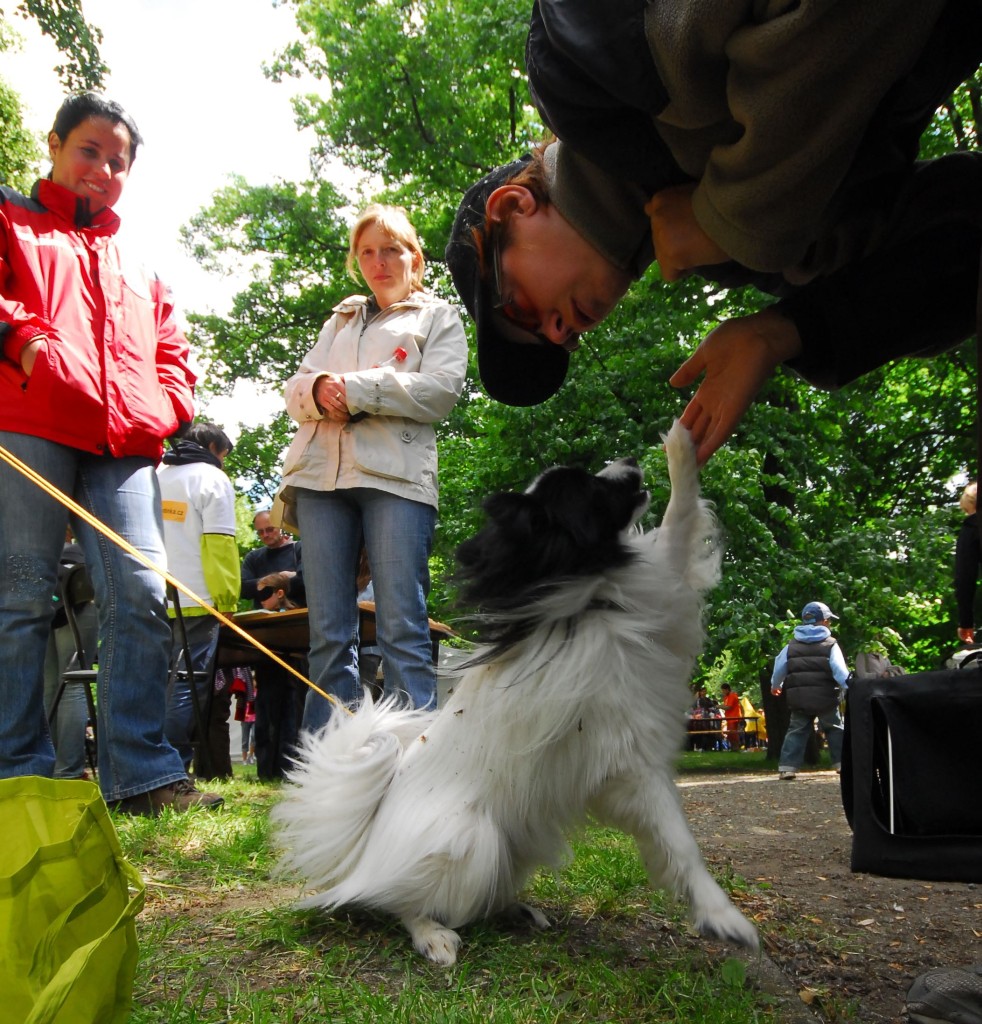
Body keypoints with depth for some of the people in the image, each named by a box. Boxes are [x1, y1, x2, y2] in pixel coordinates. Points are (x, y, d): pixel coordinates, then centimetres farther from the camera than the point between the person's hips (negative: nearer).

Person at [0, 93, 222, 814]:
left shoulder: (139, 269, 32)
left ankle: (142, 773, -5)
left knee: (141, 595, -8)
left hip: (123, 447, 4)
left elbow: (173, 353, 27)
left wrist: (164, 414, 9)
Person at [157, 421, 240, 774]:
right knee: (189, 680, -2)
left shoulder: (154, 475, 17)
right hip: (195, 601, -6)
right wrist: (227, 598, -11)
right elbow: (219, 543, -12)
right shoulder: (212, 478, -2)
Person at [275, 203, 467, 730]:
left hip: (396, 475, -4)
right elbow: (295, 387, 21)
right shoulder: (340, 320, 31)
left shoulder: (439, 317, 18)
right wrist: (319, 391, -4)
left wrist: (356, 388, -7)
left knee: (402, 627, -10)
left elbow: (440, 391, 0)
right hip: (321, 473, 4)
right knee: (328, 633, 1)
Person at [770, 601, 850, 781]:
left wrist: (775, 686, 31)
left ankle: (787, 767, 3)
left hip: (798, 699, 3)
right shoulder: (830, 645, -3)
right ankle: (843, 763, 11)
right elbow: (840, 672, -12)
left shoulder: (791, 646, 8)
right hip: (825, 698, -3)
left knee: (796, 731, 10)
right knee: (835, 730, 13)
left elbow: (779, 669, 13)